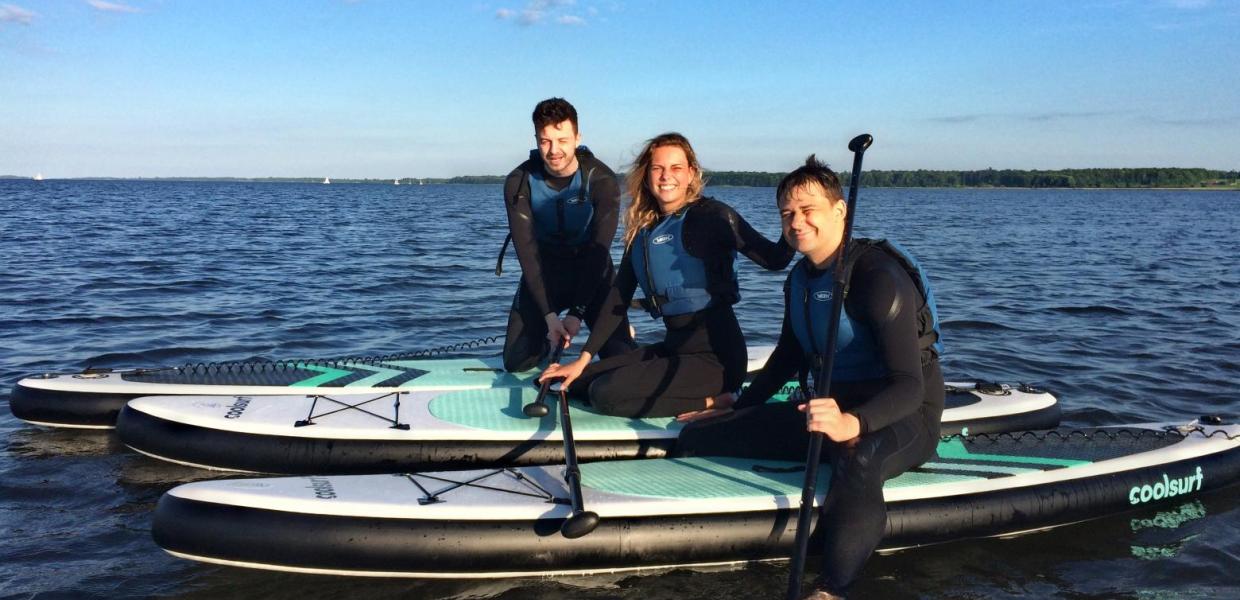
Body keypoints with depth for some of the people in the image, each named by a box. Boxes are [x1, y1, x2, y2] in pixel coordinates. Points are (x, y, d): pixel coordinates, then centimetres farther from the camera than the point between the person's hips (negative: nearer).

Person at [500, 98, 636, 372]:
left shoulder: (602, 180, -20)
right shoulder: (519, 183, -15)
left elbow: (599, 250, -22)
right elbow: (527, 251, -19)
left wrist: (576, 313, -29)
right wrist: (549, 315, -28)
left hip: (592, 272, -2)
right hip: (543, 271, 2)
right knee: (517, 362, -4)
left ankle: (621, 331, 21)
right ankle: (549, 338, 27)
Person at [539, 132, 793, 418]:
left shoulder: (710, 215, -9)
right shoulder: (641, 229, 10)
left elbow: (775, 258, -15)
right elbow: (618, 296, 10)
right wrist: (582, 360, 6)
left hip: (715, 355, -8)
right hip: (673, 347, 8)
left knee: (606, 393, -21)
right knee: (576, 383, 4)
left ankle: (713, 403, -8)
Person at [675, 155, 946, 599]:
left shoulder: (878, 277, -19)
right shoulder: (800, 279, 5)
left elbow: (910, 386, -27)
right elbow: (789, 355, 21)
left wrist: (853, 423, -46)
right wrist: (739, 408, 20)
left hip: (900, 417, -7)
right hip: (831, 409, 8)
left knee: (856, 462, -46)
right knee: (696, 437, -4)